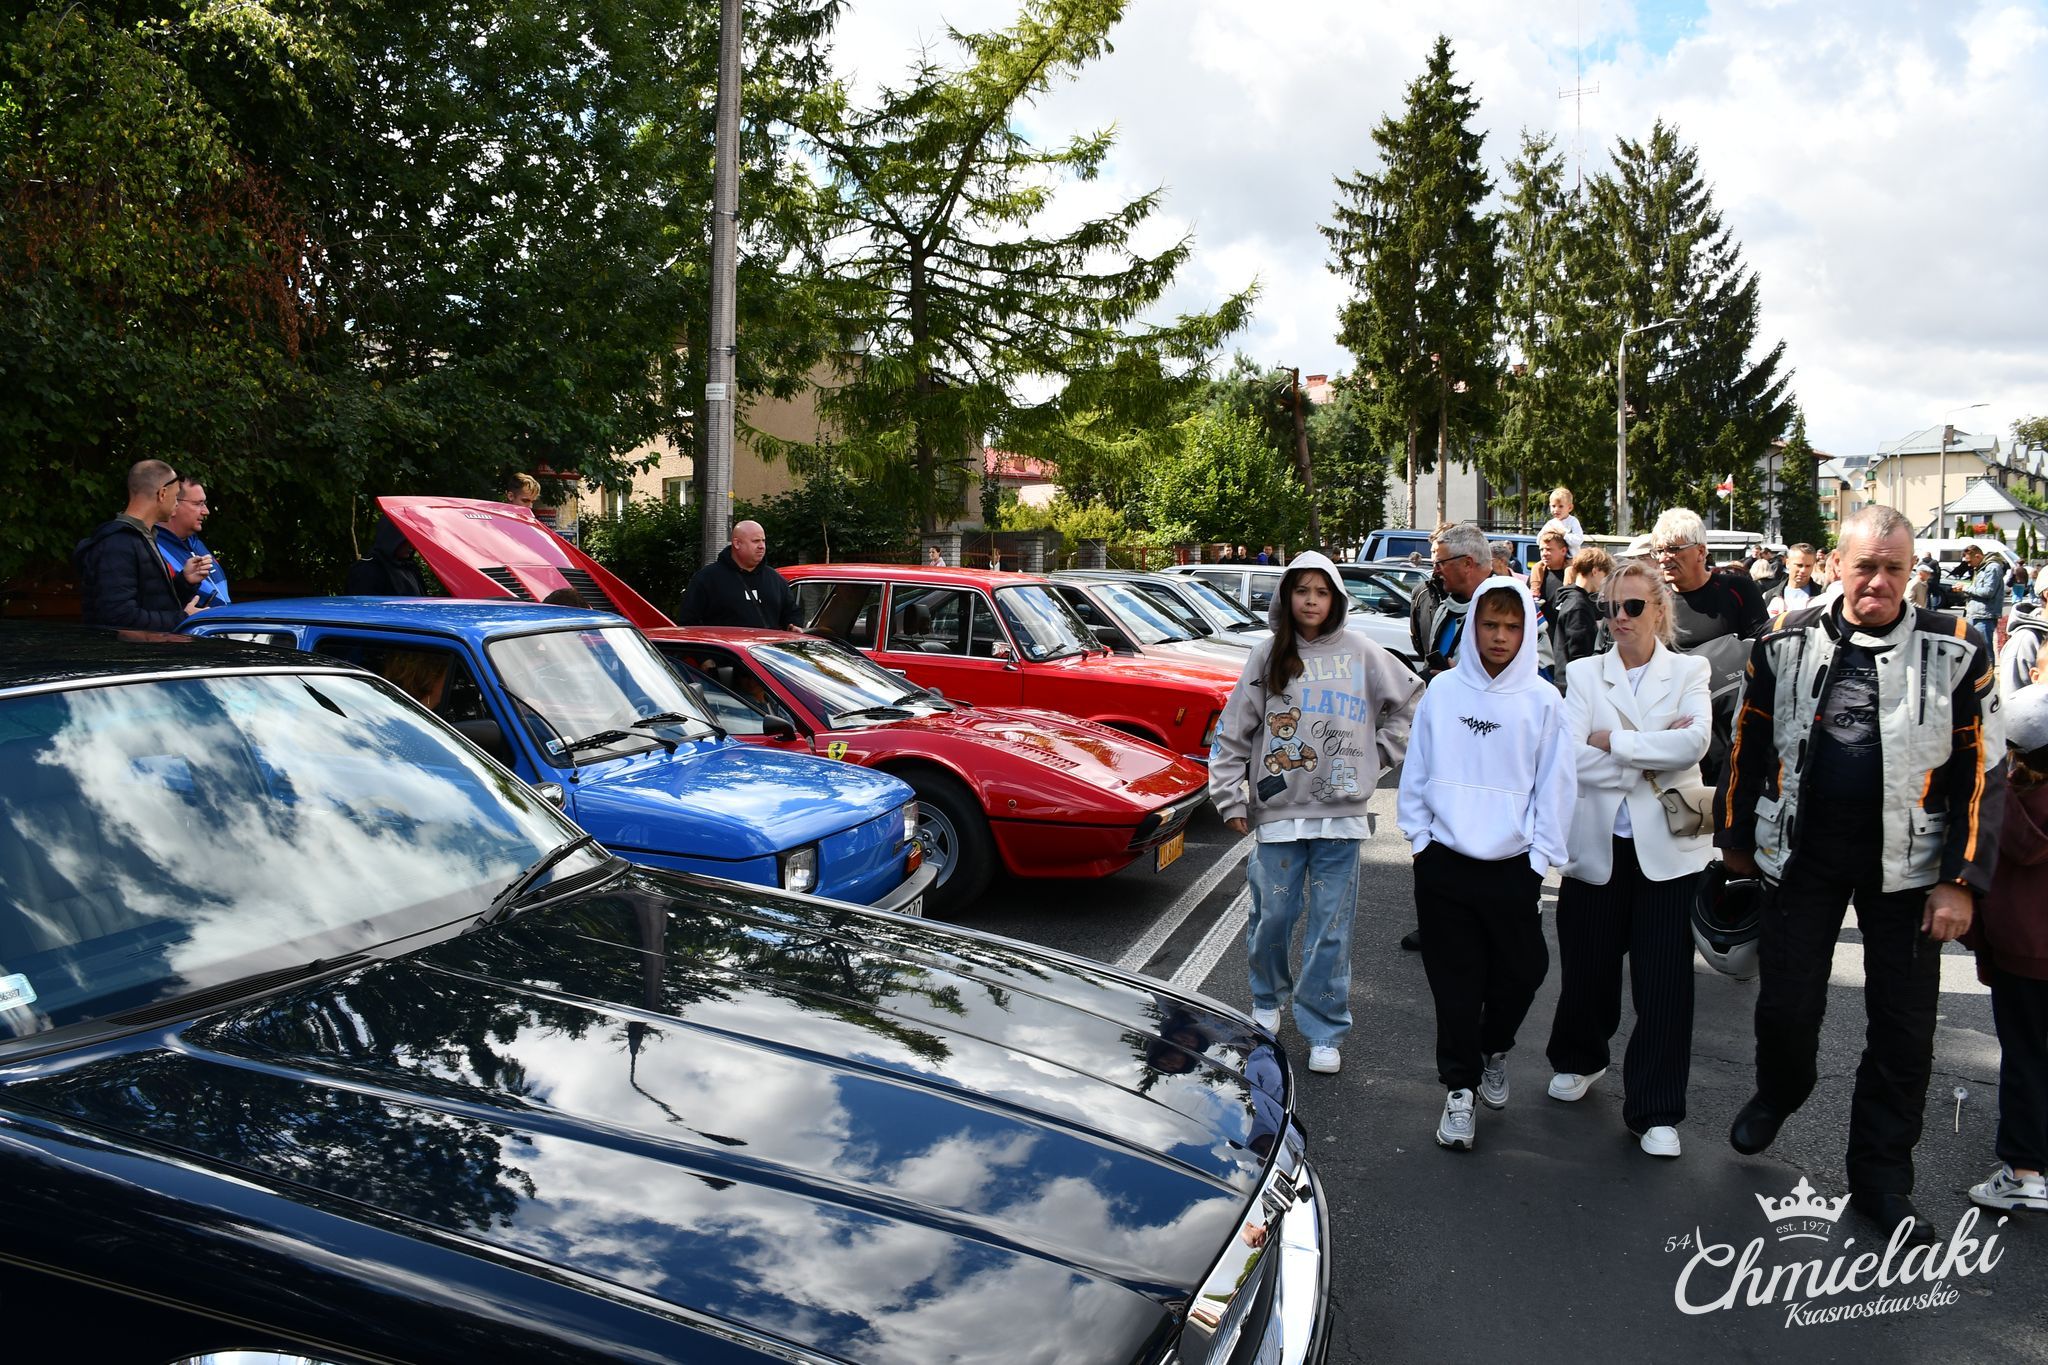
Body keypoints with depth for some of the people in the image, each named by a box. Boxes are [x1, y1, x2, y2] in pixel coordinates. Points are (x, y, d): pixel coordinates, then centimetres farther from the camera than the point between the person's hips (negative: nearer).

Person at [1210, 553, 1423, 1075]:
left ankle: (1325, 1032, 12)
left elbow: (1409, 700, 18)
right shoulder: (1268, 655, 4)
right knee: (1272, 918, 6)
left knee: (1330, 928, 1)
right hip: (1278, 811, 0)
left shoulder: (1360, 652, 4)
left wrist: (1381, 752, 11)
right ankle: (1267, 1002, 33)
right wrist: (1231, 799, 1)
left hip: (1341, 814, 0)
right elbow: (1233, 730, 4)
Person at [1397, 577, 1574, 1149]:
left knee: (1520, 972, 7)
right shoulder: (1443, 692, 1)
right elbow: (1417, 771, 7)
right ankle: (1460, 1088, 16)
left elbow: (1555, 785, 2)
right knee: (1455, 982, 5)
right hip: (1445, 861, 0)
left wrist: (1540, 855, -3)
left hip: (1512, 866, 0)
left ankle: (1494, 1050, 36)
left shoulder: (1542, 700, -1)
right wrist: (1420, 835, 2)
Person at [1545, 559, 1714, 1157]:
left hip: (1665, 845, -1)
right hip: (1597, 843, 1)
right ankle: (1580, 1061, 39)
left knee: (1665, 983, 0)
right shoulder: (1585, 673, 5)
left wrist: (1612, 741, -13)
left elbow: (1693, 743, -16)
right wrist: (1649, 759, -12)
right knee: (1588, 968, 11)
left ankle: (1655, 1113, 12)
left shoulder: (1688, 672, 4)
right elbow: (1570, 756, -9)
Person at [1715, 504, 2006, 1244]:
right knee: (1786, 1005, 5)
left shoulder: (1954, 650, -5)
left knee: (1903, 1025, 6)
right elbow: (1749, 744, 8)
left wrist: (1961, 879, -7)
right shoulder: (1788, 640, -1)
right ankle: (1778, 1093, 39)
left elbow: (1981, 769, -3)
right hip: (1802, 850, 1)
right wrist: (1735, 837, 12)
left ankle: (1880, 1176, 23)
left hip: (1906, 860, 0)